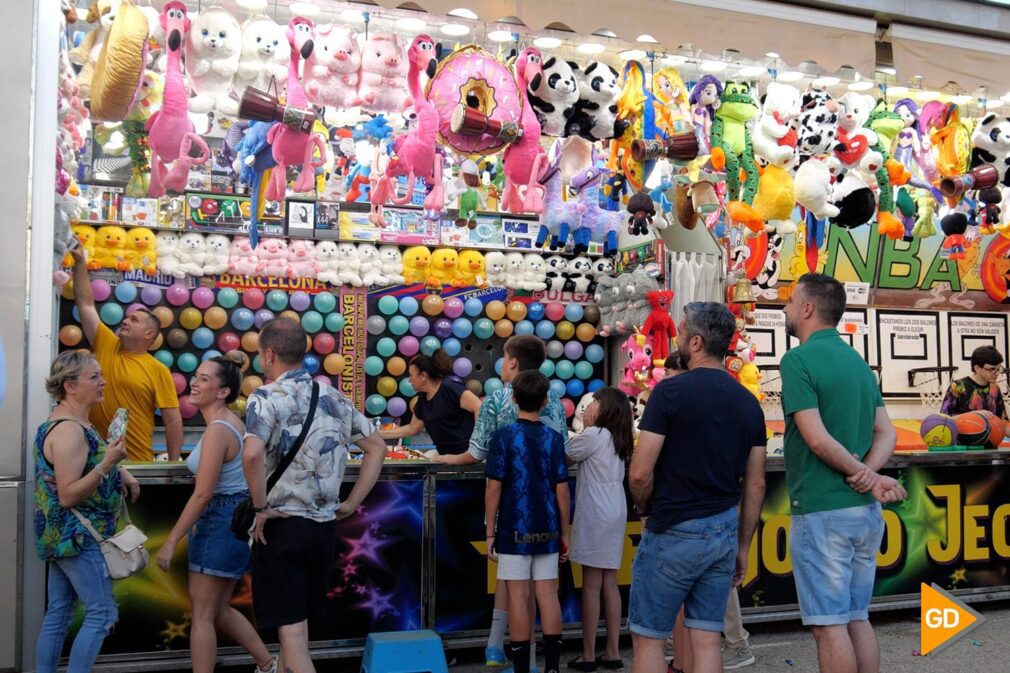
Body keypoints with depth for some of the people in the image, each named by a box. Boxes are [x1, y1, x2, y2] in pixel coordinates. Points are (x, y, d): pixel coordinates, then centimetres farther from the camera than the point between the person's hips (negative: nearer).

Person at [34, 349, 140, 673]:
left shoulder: (71, 422, 10)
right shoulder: (69, 430, -21)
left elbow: (84, 465, 28)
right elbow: (68, 496, -23)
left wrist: (120, 472, 10)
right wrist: (108, 464, -30)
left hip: (63, 535, 10)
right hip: (78, 536, -10)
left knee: (58, 614, 14)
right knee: (102, 613, -4)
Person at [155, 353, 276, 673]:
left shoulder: (217, 431, -20)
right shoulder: (232, 423, 9)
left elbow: (203, 494, -22)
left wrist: (171, 542, -18)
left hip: (221, 523, -10)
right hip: (234, 519, 10)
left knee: (202, 614, 2)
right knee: (219, 610, 19)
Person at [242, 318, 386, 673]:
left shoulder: (267, 397, -11)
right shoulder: (334, 397, 8)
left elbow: (252, 454, -29)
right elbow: (377, 446, 14)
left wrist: (260, 508, -15)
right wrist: (351, 503, 12)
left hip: (281, 525, -6)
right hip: (324, 525, 6)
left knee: (291, 630, 1)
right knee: (295, 624, 22)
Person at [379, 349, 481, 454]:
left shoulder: (449, 387, -14)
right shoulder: (423, 398, 9)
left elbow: (480, 408, -22)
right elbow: (412, 429, 21)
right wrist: (380, 434, 16)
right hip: (444, 453, 8)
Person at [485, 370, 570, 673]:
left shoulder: (503, 436, -7)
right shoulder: (554, 438, 0)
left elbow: (494, 488, -8)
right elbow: (562, 489, 1)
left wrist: (490, 532, 0)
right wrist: (564, 532, 10)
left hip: (514, 530, -3)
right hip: (547, 530, 3)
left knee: (518, 597, 2)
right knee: (548, 595, 8)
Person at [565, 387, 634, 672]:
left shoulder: (593, 434, -11)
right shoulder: (617, 438, 13)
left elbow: (565, 458, -1)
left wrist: (585, 427, 9)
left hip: (595, 513, -8)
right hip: (615, 512, 8)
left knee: (591, 585, -2)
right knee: (610, 584, 10)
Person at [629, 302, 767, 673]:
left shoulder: (670, 390, -13)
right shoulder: (748, 402, 5)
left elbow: (640, 474, -16)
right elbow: (755, 485, 8)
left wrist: (646, 510, 4)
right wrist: (742, 546, 16)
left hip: (673, 533, -6)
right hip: (724, 532, 6)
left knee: (647, 639, 7)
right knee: (707, 640, 12)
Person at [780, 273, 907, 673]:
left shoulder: (798, 360, -12)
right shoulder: (858, 361, 13)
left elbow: (817, 439, -18)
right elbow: (886, 434, 8)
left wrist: (863, 475, -8)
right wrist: (868, 472, -8)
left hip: (821, 511, -8)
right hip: (866, 511, 8)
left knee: (829, 625, 0)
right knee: (857, 619, 15)